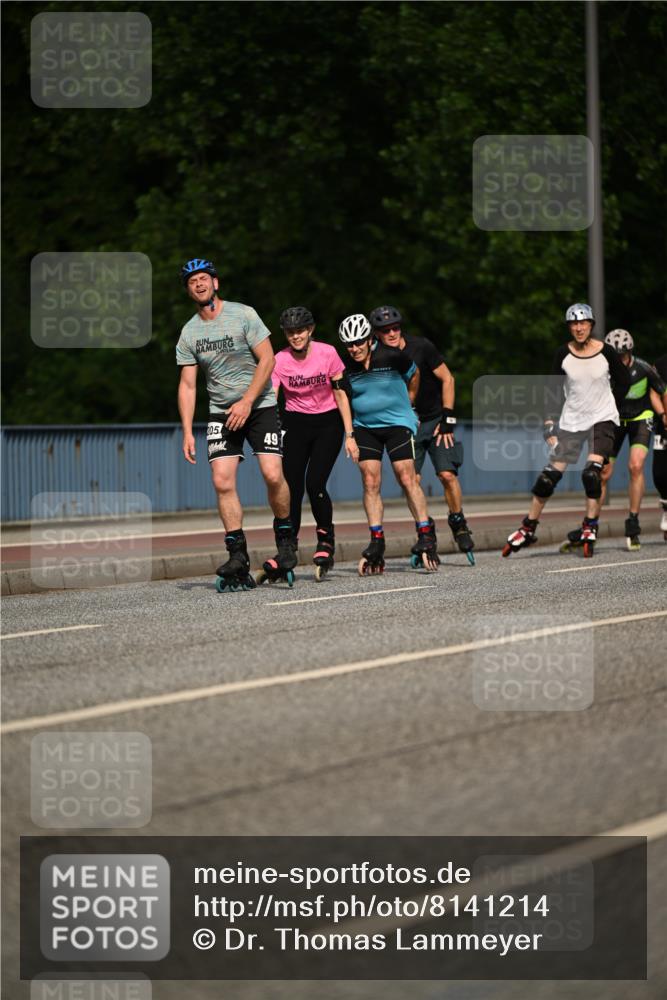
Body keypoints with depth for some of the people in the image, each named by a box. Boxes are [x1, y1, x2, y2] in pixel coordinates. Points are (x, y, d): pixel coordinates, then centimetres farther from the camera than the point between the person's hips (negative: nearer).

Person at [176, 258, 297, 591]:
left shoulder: (243, 315, -7)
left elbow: (267, 359, -10)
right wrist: (187, 432, -4)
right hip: (221, 413, 3)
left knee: (272, 475, -17)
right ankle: (238, 557, -7)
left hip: (259, 405, -3)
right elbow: (187, 385, 4)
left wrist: (246, 402, -17)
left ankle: (285, 538, 6)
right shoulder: (189, 333, 3)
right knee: (222, 482, -11)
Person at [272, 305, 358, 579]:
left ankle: (326, 538, 7)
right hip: (295, 425, 1)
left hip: (327, 423, -1)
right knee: (292, 489, -8)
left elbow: (340, 395, -4)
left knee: (314, 483, -16)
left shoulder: (327, 354, -11)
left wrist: (349, 435, -5)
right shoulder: (280, 361, -11)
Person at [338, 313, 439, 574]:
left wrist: (407, 404, 16)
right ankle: (376, 543, -5)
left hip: (397, 423, -3)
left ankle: (426, 535, -5)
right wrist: (348, 431, 10)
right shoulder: (346, 368, -6)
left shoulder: (392, 357, -14)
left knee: (407, 478, -11)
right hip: (364, 427, 3)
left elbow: (413, 375, 6)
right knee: (370, 482, -7)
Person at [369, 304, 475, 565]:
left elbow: (447, 379, -5)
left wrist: (447, 418, -9)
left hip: (436, 420, -2)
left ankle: (458, 523, 7)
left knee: (447, 474, -14)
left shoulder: (421, 347, -12)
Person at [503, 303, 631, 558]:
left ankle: (590, 528, -8)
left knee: (592, 473, -21)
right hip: (571, 420, 2)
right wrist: (549, 425, -4)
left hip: (602, 419, -2)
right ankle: (527, 529, 13)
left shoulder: (606, 353, -7)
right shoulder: (563, 354, -4)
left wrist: (609, 406, 7)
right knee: (549, 476, -1)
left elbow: (623, 382, 9)